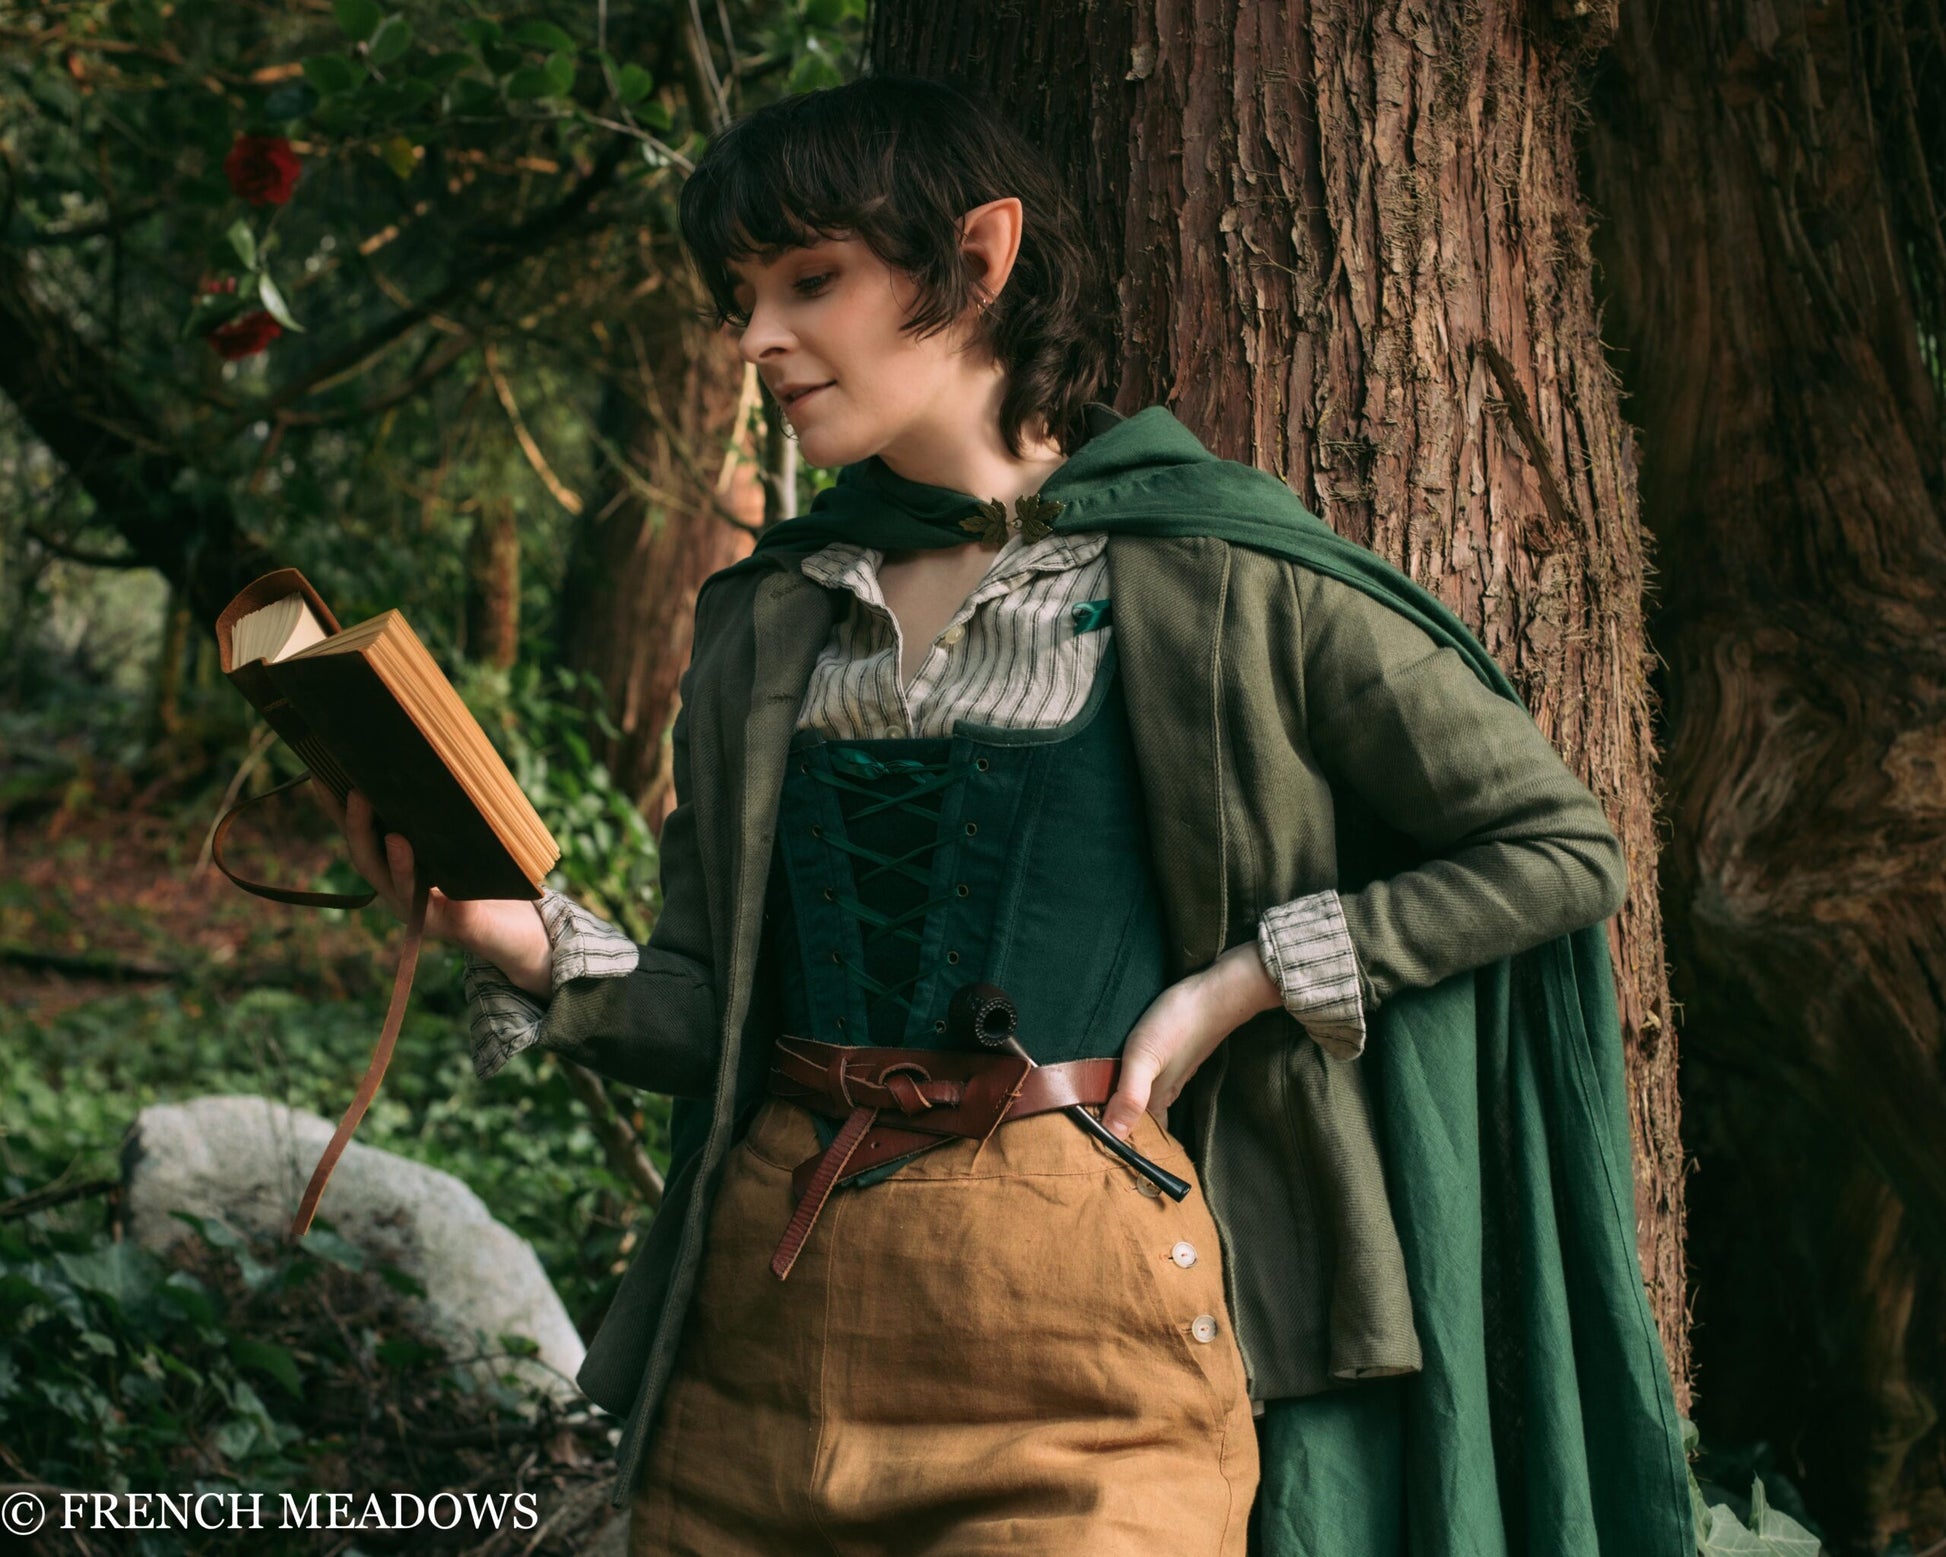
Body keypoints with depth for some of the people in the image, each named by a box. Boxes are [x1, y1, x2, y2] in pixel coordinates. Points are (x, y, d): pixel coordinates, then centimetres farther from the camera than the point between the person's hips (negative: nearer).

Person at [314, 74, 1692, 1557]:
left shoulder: (1215, 575, -3)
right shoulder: (768, 616, 11)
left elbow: (1563, 846, 1)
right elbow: (711, 1015, 10)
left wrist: (1240, 987, -6)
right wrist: (528, 945, -9)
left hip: (1078, 1343, -4)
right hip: (761, 1318, 5)